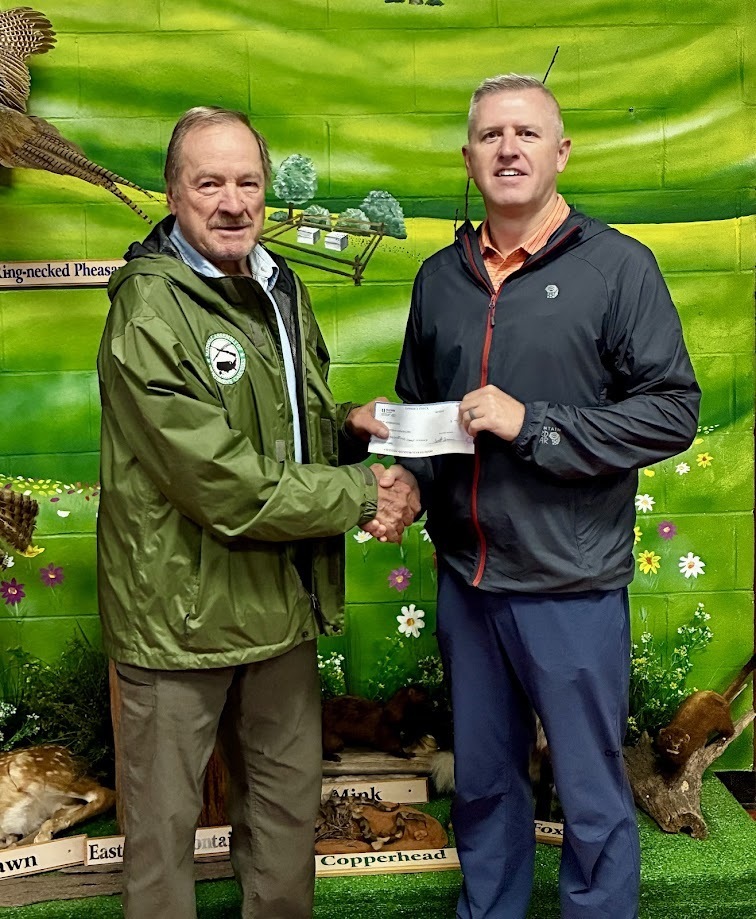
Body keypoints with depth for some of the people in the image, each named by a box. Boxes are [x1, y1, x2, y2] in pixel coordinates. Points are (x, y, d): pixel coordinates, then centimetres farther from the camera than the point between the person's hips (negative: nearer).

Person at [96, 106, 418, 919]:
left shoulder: (278, 287, 9)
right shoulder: (149, 314, -19)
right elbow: (228, 486, -24)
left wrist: (347, 425, -2)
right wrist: (363, 494, -16)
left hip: (281, 600, 8)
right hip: (182, 608, -7)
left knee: (288, 801, 22)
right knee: (165, 820, 12)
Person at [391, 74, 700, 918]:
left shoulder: (617, 266, -7)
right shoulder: (440, 276, 7)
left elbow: (673, 410, -11)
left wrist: (531, 427, -18)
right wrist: (406, 479, -3)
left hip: (573, 586, -4)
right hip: (466, 580, 5)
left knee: (593, 802, 10)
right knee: (481, 783, 21)